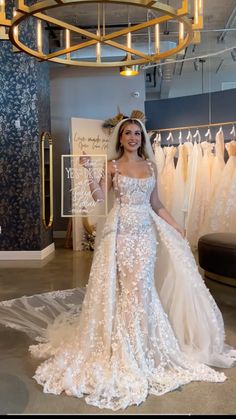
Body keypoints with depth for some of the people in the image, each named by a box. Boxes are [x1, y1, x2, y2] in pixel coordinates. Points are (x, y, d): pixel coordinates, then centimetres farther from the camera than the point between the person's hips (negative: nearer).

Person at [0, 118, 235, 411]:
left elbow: (156, 204, 14)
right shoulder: (112, 165, 3)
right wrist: (88, 170, -17)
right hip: (120, 230, -2)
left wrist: (176, 228, 11)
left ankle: (142, 342, 21)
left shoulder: (150, 166, 11)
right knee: (121, 283, 1)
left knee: (141, 283, 2)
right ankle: (124, 343, 19)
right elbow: (99, 197, -9)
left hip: (146, 231, 3)